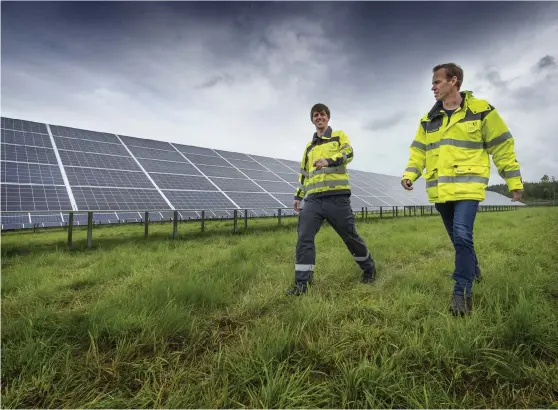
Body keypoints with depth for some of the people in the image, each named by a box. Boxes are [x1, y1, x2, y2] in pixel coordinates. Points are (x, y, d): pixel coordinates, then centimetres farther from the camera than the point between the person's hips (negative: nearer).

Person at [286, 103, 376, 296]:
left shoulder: (339, 136, 10)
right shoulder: (309, 146, 23)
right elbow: (304, 174, 25)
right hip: (313, 199, 4)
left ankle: (369, 268, 30)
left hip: (337, 197, -4)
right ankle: (302, 283, -2)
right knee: (304, 237, -8)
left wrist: (329, 160, -27)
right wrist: (298, 196, 18)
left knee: (350, 236, 5)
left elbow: (348, 153, -10)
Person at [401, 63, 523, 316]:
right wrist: (409, 174, -7)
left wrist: (514, 181, 2)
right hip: (440, 190, 5)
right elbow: (419, 151, 11)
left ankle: (462, 293, -7)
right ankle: (473, 271, 39)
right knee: (458, 239, 15)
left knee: (462, 236, -17)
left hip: (468, 186, -5)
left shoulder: (480, 110, -1)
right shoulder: (429, 119, 12)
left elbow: (502, 147, 2)